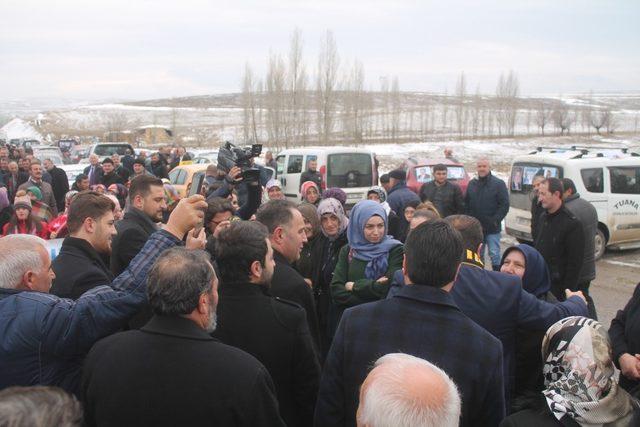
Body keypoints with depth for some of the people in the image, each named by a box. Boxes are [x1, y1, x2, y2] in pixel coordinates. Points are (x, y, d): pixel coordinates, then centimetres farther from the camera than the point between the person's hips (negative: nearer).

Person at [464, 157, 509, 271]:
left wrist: (495, 220, -16)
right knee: (477, 255, 14)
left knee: (494, 254, -2)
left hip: (492, 228, -5)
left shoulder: (498, 184, -5)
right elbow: (466, 204, 13)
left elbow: (505, 205, -9)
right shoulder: (472, 184, 9)